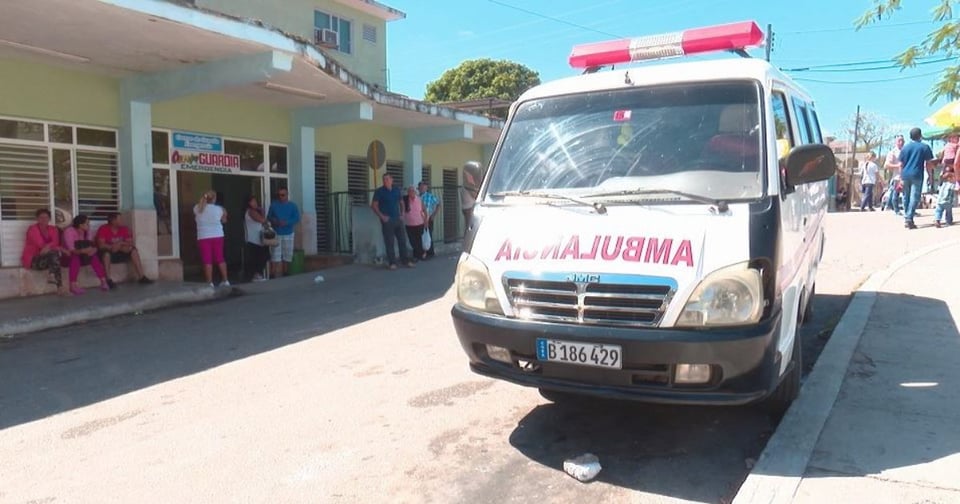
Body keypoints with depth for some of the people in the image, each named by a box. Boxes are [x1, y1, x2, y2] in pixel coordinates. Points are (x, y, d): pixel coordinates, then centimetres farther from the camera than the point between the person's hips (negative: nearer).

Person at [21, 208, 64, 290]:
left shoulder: (53, 229, 8)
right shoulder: (32, 229, -8)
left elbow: (55, 243, -8)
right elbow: (41, 245, -19)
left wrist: (48, 246, -31)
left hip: (47, 258, 5)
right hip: (32, 260, -5)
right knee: (54, 253, -32)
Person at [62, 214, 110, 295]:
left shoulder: (86, 231, 1)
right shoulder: (69, 231, -19)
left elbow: (91, 245, -7)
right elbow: (72, 251, -27)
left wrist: (93, 249, -31)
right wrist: (83, 251, -45)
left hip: (81, 255, 6)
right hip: (67, 257, -6)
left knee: (94, 256, -21)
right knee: (75, 257, -36)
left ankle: (103, 282, -24)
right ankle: (73, 286, -40)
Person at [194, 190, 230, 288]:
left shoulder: (197, 208, -3)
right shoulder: (219, 209, 0)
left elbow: (195, 218, 13)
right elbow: (223, 220, 11)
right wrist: (224, 214, 29)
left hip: (203, 237, -1)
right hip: (217, 236, 1)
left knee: (207, 260, 0)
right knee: (220, 259, 10)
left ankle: (210, 282, -1)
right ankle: (225, 280, 12)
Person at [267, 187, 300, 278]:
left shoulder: (293, 206, 1)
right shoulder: (273, 205, 5)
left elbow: (297, 219, -7)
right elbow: (268, 217, 9)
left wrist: (286, 222, -22)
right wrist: (273, 220, -14)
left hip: (288, 234, 0)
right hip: (276, 234, 0)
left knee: (287, 256, 8)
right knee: (276, 257, -6)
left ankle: (285, 275, 20)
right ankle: (277, 277, -5)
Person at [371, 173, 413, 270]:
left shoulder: (396, 190, 9)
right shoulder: (379, 191, -5)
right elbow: (374, 205, -5)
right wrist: (382, 216, -13)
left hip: (398, 219, 5)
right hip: (387, 220, -4)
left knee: (402, 240, 6)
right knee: (389, 241, -2)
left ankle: (405, 260, 16)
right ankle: (392, 262, 4)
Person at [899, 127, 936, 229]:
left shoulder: (905, 147, 10)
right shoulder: (925, 147, 2)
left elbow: (901, 164, 6)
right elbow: (928, 163, 1)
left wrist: (901, 178, 8)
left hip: (905, 175, 3)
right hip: (917, 175, -3)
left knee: (906, 197, 13)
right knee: (914, 198, -6)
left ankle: (906, 218, 17)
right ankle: (909, 219, -16)